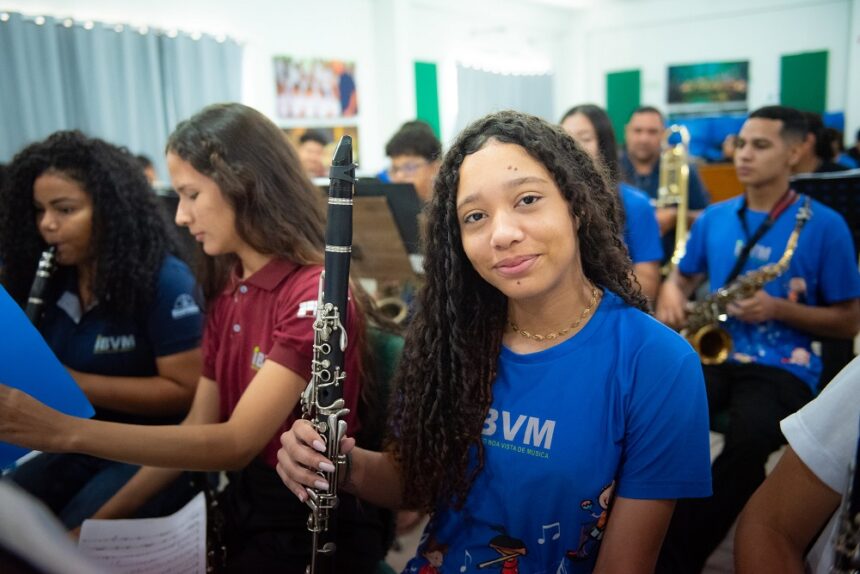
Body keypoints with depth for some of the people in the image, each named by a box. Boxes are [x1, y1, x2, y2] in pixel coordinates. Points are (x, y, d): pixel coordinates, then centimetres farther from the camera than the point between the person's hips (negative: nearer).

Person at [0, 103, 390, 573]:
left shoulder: (315, 292, -21)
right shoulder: (226, 291, 5)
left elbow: (238, 442, -26)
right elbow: (199, 426, 4)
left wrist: (66, 430, -29)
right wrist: (103, 519, -2)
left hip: (315, 524, -6)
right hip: (242, 502, 7)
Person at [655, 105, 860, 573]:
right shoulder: (714, 217, 10)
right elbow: (681, 277, 22)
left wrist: (779, 309, -15)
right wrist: (670, 300, -3)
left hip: (782, 366, -3)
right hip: (712, 353, 4)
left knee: (748, 443, -34)